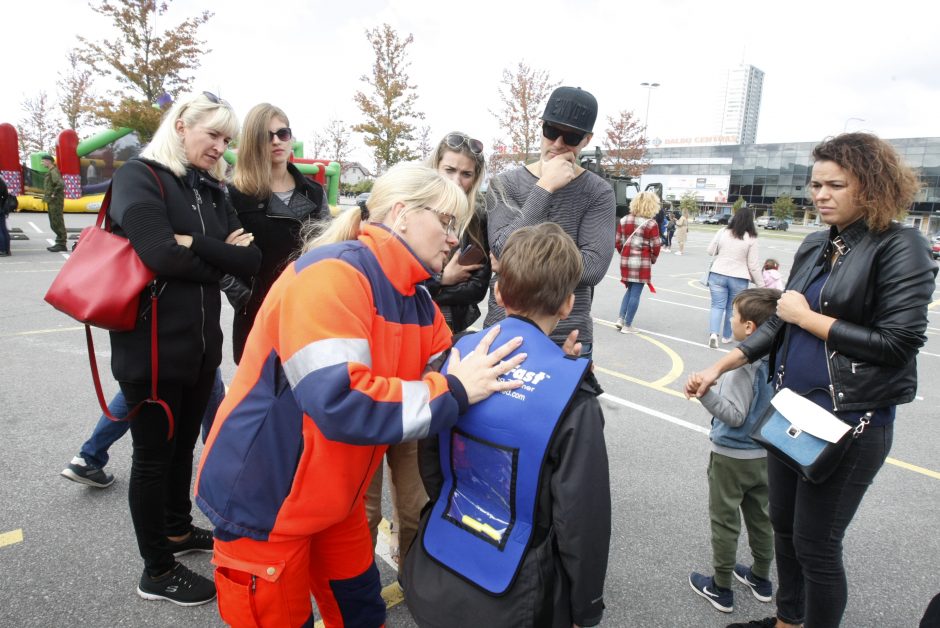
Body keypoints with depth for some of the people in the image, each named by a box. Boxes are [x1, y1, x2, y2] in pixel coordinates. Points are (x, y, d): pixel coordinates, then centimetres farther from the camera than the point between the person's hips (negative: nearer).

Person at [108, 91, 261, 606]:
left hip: (202, 342, 7)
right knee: (154, 454, 7)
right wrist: (220, 258, -8)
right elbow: (163, 255, -25)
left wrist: (196, 243, -17)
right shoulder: (139, 177, -9)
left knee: (184, 443, 21)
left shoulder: (212, 192, 11)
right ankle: (157, 572, 24)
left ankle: (178, 530, 43)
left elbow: (250, 261, -1)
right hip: (151, 345, -7)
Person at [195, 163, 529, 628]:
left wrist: (531, 364, -10)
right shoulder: (335, 273, -26)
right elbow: (339, 402, -37)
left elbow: (449, 375, 2)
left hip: (334, 496, 8)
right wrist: (454, 392, -30)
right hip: (264, 499, -8)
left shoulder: (417, 301, 2)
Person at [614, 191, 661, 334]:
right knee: (635, 294, 2)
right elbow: (655, 246, -9)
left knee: (630, 290, 21)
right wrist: (653, 259, 9)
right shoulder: (651, 224, -11)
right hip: (642, 262, -5)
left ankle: (621, 318, 11)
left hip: (625, 260, 6)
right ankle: (627, 325, 7)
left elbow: (617, 242, 7)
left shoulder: (624, 220, 5)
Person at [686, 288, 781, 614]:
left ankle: (721, 588, 22)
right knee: (760, 517, 21)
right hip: (765, 453, 7)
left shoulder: (745, 363, -26)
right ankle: (761, 578, 38)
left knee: (725, 521, 8)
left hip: (732, 456, -7)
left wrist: (704, 392, -36)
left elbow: (735, 416, -27)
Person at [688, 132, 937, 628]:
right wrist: (721, 366, 8)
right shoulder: (815, 245, 8)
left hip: (850, 420, -7)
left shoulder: (899, 248, -11)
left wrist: (807, 317, -14)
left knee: (815, 542, 4)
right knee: (783, 525, 20)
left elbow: (899, 343, -17)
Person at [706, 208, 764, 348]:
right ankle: (726, 336, 23)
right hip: (739, 279, -1)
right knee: (732, 308, 13)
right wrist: (761, 284, 4)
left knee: (717, 306, 5)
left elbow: (711, 251, 6)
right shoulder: (751, 238, -7)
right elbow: (753, 265, -5)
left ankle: (713, 333, -14)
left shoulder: (722, 232, -3)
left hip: (718, 275, 1)